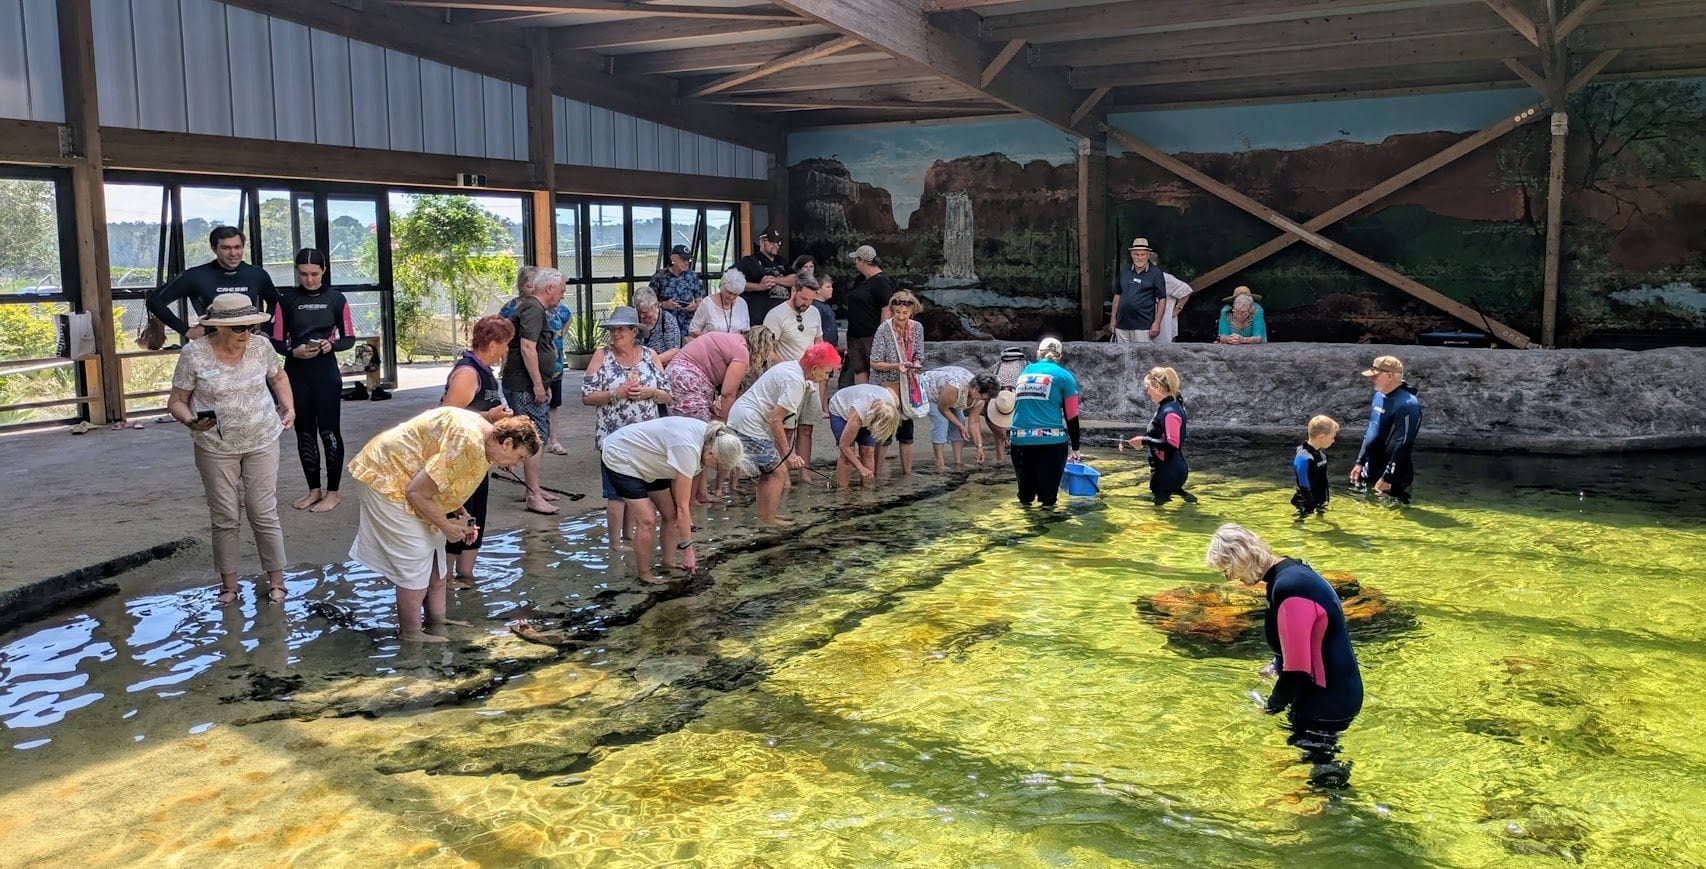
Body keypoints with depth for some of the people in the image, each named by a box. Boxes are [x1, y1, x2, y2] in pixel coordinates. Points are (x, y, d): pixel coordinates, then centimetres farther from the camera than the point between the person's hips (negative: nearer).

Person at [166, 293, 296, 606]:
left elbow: (278, 376, 16)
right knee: (224, 518, 7)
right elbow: (177, 401, -6)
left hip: (262, 442, 1)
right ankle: (228, 584, 21)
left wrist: (289, 408, 4)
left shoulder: (260, 347, -6)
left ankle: (276, 580, 16)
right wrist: (190, 420, -26)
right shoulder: (194, 354, -13)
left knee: (264, 514, 3)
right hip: (215, 447, -1)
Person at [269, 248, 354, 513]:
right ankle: (314, 490, 20)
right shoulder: (287, 299, 2)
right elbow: (277, 342, 2)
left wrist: (331, 345, -17)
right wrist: (294, 351, -18)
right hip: (296, 374, 2)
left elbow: (349, 339, 3)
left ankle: (332, 492, 8)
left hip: (326, 373, -2)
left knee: (329, 431, -1)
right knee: (304, 432, 9)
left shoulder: (335, 299, 0)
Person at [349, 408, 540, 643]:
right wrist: (446, 525, -15)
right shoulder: (469, 444, -32)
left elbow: (447, 481, 13)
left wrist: (460, 517, 0)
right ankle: (410, 635, 5)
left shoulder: (483, 432, 1)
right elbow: (417, 493, -28)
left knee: (434, 553, 12)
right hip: (388, 480, -10)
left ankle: (436, 623, 21)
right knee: (415, 561, -7)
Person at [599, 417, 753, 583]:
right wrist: (688, 550, -27)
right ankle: (644, 575, -1)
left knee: (672, 514, 4)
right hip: (619, 459, -9)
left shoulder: (710, 436, -12)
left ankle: (668, 564, 16)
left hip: (647, 461, 9)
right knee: (647, 519, -16)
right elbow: (683, 506, -31)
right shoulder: (688, 449, -37)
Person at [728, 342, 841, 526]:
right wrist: (787, 454, -16)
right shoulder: (795, 381, -19)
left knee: (769, 470, 17)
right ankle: (768, 519, 1)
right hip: (749, 423, -11)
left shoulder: (789, 366, 12)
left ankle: (764, 516, 22)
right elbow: (775, 419, -22)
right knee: (777, 471, -5)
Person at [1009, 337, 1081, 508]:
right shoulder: (1063, 375, 6)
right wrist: (1075, 447, 13)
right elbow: (1071, 416, 5)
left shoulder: (1025, 371, 18)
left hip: (1019, 438, 4)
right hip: (1051, 439, -4)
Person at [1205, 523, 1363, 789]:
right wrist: (1276, 665, 15)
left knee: (1322, 773, 5)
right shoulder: (1289, 571, 3)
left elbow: (1299, 668, -25)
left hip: (1327, 701, -9)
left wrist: (1272, 705, -9)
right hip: (1334, 692, 9)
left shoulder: (1288, 588, -28)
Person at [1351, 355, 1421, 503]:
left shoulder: (1407, 404, -20)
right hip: (1370, 474, 9)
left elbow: (1403, 445, -23)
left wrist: (1386, 478, -22)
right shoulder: (1379, 396, 9)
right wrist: (1360, 462, 17)